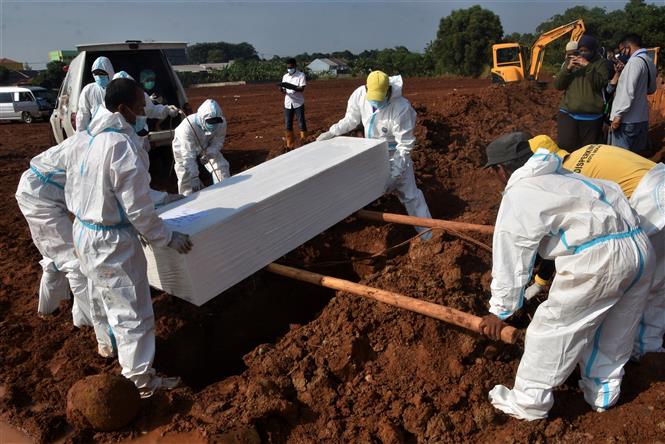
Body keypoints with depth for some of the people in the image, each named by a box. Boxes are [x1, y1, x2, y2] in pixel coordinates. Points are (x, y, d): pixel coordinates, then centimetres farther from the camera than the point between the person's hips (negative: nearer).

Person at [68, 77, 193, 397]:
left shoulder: (87, 140, 2)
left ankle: (120, 354, 52)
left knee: (106, 301, 29)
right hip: (112, 242, -9)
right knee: (133, 313, 6)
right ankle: (140, 380, 20)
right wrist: (168, 238, -10)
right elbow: (138, 211, -22)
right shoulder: (123, 146, -25)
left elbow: (73, 190, 11)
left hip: (84, 232, 9)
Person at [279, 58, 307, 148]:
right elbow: (284, 90, 10)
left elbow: (302, 89, -16)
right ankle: (290, 145, 15)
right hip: (288, 104, 5)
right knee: (288, 125, 7)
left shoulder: (301, 75, -5)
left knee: (302, 124, -1)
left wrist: (291, 87, -31)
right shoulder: (285, 76, 10)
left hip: (298, 103, -5)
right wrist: (282, 90, -15)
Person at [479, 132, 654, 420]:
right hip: (641, 247, 9)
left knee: (551, 330, 8)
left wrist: (499, 310, 9)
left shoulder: (517, 195, -3)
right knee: (614, 333, 26)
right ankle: (603, 394, 46)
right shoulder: (557, 176, 23)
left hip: (598, 258, -9)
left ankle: (529, 403, 23)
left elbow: (510, 260, -1)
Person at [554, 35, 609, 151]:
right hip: (567, 114, 2)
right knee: (565, 148, -6)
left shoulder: (600, 63, 5)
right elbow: (558, 85, 6)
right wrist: (568, 68, -9)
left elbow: (601, 83, -10)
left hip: (591, 117, -2)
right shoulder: (571, 62, 13)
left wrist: (588, 66, -16)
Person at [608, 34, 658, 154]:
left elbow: (628, 91, -22)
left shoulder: (635, 61, -13)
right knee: (637, 154, 14)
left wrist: (618, 115, -21)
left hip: (627, 119, -9)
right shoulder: (650, 62, 15)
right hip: (641, 117, 9)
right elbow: (651, 89, 28)